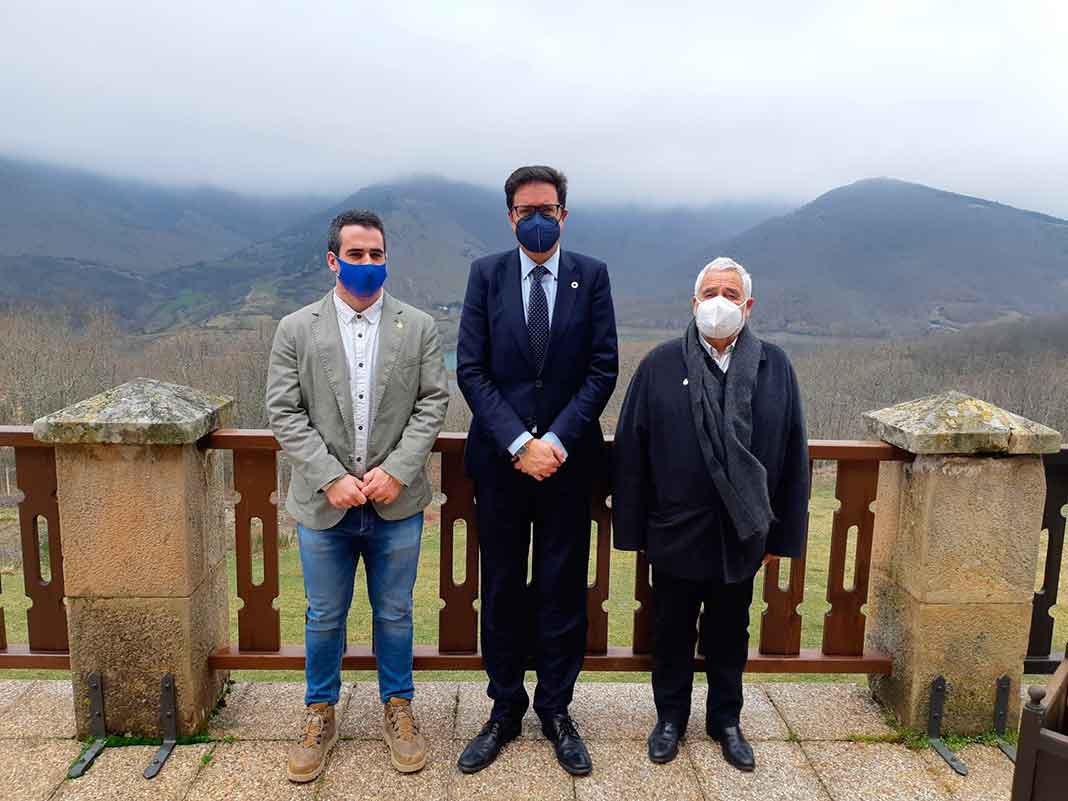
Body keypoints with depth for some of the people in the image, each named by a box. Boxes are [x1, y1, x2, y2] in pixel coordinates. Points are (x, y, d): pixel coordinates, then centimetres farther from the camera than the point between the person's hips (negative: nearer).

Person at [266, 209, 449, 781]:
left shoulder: (419, 327, 1)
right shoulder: (296, 330, 0)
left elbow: (432, 405, -3)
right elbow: (284, 414, -4)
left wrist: (395, 470, -13)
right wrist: (331, 477, -13)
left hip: (397, 503, 0)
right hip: (323, 504, 0)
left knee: (394, 614, 14)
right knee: (324, 617, 15)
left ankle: (398, 709, 36)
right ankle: (320, 714, 37)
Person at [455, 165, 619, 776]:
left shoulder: (592, 276, 1)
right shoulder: (486, 274, 2)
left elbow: (603, 369, -3)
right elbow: (471, 370, -3)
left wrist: (556, 440, -13)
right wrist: (518, 443, -13)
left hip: (568, 457, 0)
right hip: (500, 457, 1)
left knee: (563, 588, 10)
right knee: (502, 589, 11)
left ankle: (556, 710, 28)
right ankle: (505, 710, 28)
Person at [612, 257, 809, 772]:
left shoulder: (774, 366, -2)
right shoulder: (660, 364, -5)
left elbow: (792, 455, 1)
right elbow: (630, 450, -5)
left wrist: (783, 535, 1)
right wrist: (632, 529, -5)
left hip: (742, 533, 1)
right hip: (675, 533, -1)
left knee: (729, 634, 19)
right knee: (671, 633, 16)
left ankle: (726, 720, 39)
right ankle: (670, 717, 37)